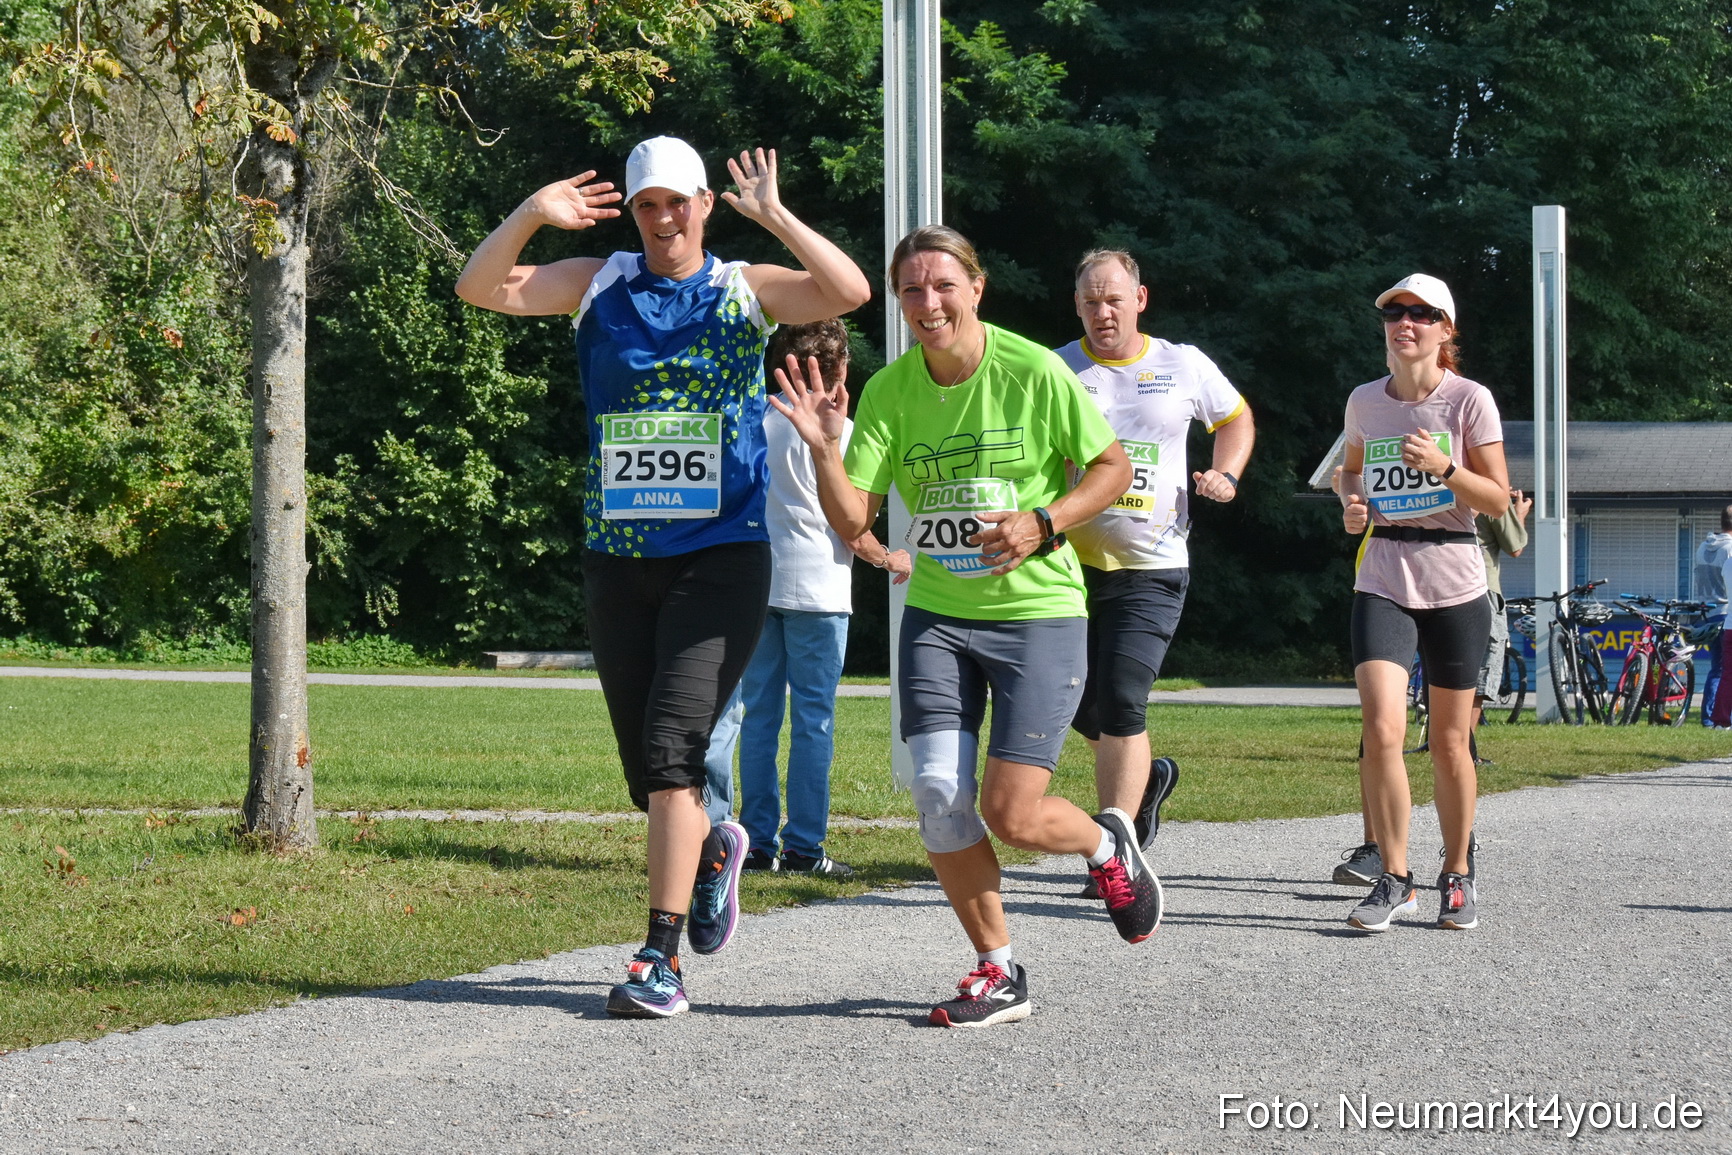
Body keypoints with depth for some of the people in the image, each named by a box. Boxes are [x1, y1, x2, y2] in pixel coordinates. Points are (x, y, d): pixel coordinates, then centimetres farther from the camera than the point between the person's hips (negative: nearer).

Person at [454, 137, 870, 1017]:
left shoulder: (746, 290, 3)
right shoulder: (596, 285, 9)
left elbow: (849, 292, -11)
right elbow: (481, 288, 0)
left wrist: (774, 218, -17)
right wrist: (532, 217, -14)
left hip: (722, 556, -4)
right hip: (617, 557, 4)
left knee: (671, 750, -16)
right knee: (645, 770, 9)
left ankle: (661, 959, -16)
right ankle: (711, 848, 41)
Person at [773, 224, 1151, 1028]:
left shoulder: (1034, 373, -11)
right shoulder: (889, 390, -2)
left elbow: (1112, 467, -1)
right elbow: (852, 520, -4)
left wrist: (1042, 524, -15)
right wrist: (824, 450, -22)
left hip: (1039, 611, -4)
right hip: (936, 617, 4)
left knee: (1011, 814, -10)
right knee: (937, 798, -8)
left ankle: (1108, 847, 26)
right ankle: (998, 974, 11)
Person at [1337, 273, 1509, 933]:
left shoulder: (1469, 400, -3)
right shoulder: (1364, 402, 7)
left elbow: (1498, 500, -3)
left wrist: (1445, 467, -20)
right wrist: (1351, 502, 3)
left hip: (1454, 584, -2)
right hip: (1383, 583, 2)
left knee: (1449, 742, 6)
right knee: (1382, 731, -16)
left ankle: (1456, 876, 24)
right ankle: (1394, 879, -6)